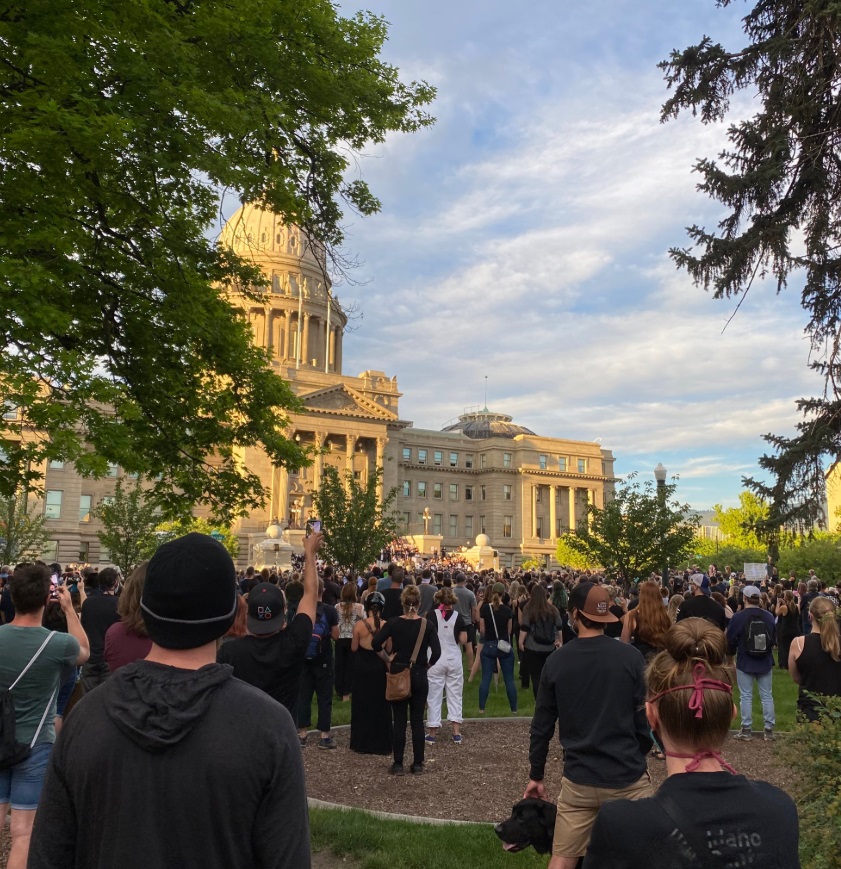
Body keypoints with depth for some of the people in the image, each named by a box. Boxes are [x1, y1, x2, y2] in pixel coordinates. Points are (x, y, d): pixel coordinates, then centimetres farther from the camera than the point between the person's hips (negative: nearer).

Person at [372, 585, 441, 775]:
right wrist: (427, 664, 4)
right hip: (419, 676, 0)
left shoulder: (393, 623, -7)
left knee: (399, 722, 6)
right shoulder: (426, 625, -6)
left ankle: (398, 764, 10)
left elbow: (375, 643, -16)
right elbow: (437, 652, -13)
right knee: (417, 721, 9)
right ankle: (418, 764, 13)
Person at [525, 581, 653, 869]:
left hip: (578, 781, 1)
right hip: (627, 777, -1)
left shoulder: (556, 661, -4)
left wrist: (536, 775, 13)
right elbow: (645, 717, -4)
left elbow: (542, 726, 1)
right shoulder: (630, 656, -10)